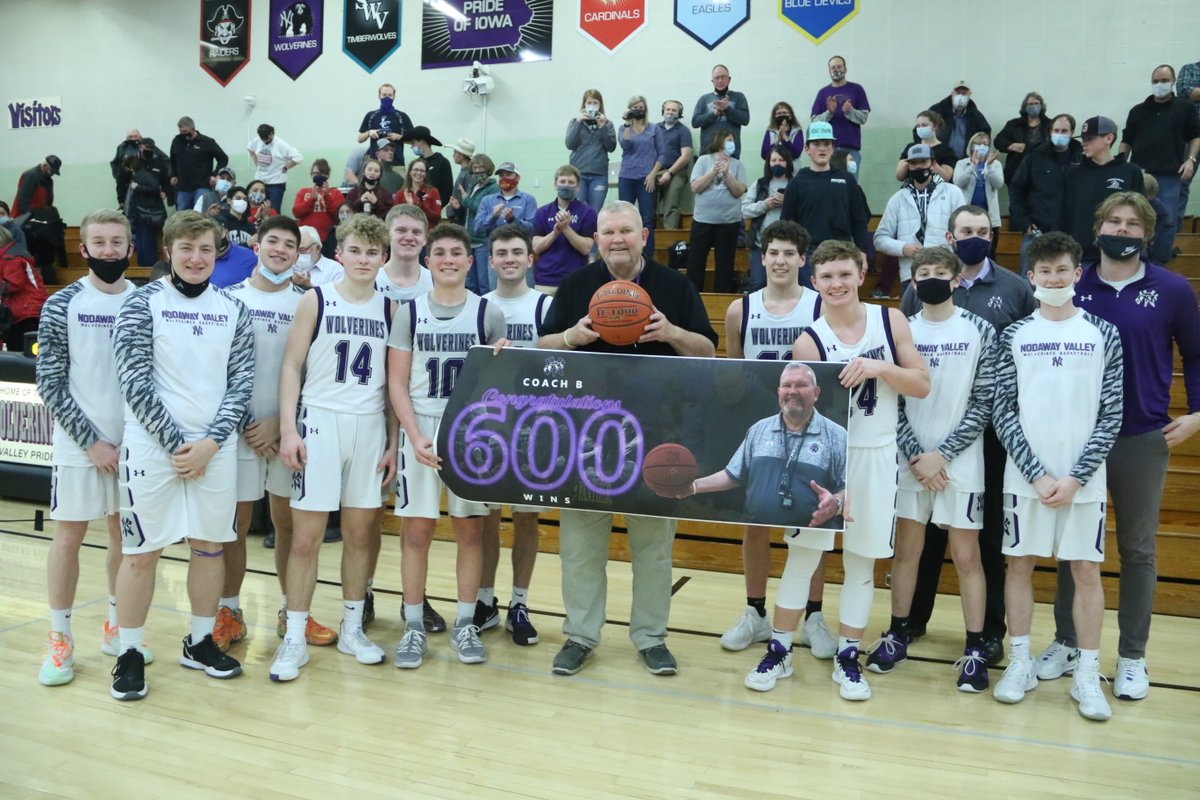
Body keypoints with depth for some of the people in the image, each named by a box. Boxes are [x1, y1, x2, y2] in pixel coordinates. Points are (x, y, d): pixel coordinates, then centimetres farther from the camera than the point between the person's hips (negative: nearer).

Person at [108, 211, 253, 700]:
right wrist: (176, 443, -12)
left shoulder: (232, 310, 7)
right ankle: (129, 654, 17)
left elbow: (242, 381, 3)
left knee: (210, 544, 11)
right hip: (153, 445, -3)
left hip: (215, 448, 4)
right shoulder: (142, 303, -3)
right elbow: (135, 382, -8)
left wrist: (210, 442, -8)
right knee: (141, 551, 2)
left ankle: (200, 642, 27)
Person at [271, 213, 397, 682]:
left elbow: (392, 381, 9)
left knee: (359, 532, 9)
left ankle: (352, 629, 22)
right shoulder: (316, 301, -1)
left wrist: (393, 441, 5)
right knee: (306, 537, -1)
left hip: (370, 427, 3)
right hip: (320, 421, -3)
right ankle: (294, 639, 10)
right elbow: (291, 367, -2)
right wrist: (288, 429, -11)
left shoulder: (389, 308, 7)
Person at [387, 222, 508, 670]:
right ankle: (414, 626, 14)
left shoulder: (488, 313, 3)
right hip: (420, 430, 0)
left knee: (470, 528, 5)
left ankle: (465, 624, 17)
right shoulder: (410, 312, 4)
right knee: (417, 529, 2)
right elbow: (397, 382, 1)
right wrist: (415, 434, -12)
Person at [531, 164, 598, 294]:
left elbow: (586, 248, -6)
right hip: (544, 280, 2)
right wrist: (556, 231, -14)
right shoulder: (542, 212, 9)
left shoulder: (587, 212, 2)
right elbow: (536, 248, 1)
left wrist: (566, 228, -17)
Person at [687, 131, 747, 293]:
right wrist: (713, 171, -13)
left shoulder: (737, 165, 6)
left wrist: (727, 173, -13)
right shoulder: (703, 160, 3)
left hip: (729, 221, 1)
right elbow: (695, 187, -6)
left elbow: (739, 192, -3)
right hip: (703, 219, -1)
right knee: (695, 260, 3)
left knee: (725, 262, 6)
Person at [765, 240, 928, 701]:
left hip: (877, 455, 2)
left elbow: (922, 386, -1)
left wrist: (878, 368, -19)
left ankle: (848, 658, 22)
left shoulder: (890, 321, -2)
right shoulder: (809, 342, -9)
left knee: (862, 560, 8)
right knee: (802, 553, 4)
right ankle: (779, 651, 18)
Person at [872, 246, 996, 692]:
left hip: (960, 462, -2)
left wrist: (941, 454, -11)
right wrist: (915, 455, -8)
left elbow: (983, 404, -5)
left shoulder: (980, 331, -2)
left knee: (966, 556, 3)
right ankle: (898, 634, 25)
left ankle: (975, 649, 14)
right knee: (906, 549, 11)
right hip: (910, 460, 2)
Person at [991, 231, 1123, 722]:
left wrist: (1076, 477, -9)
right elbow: (1003, 412, -1)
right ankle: (1020, 665, 19)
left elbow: (1112, 416, 0)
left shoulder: (1103, 335, 3)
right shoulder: (1014, 335, 3)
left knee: (1086, 570, 5)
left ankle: (1087, 676, 16)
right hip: (1026, 475, 0)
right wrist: (1037, 473, -9)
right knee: (1019, 565, 6)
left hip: (1083, 478, 0)